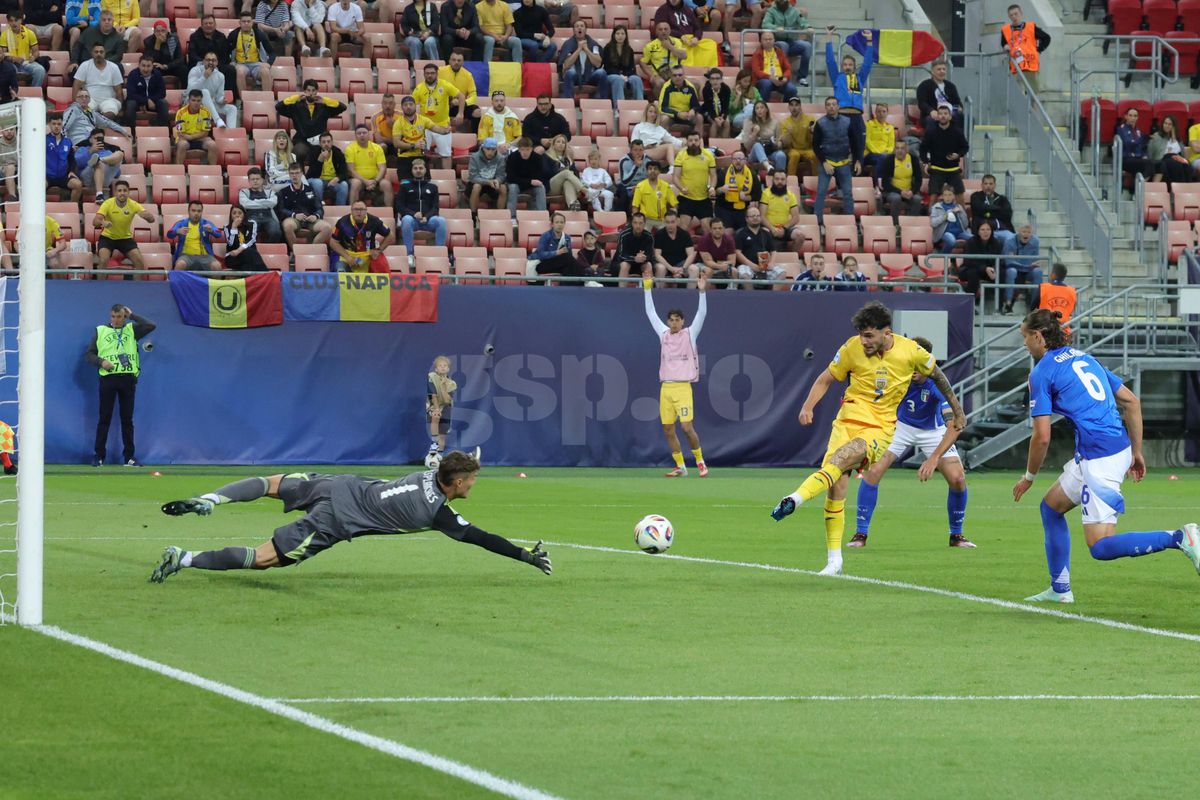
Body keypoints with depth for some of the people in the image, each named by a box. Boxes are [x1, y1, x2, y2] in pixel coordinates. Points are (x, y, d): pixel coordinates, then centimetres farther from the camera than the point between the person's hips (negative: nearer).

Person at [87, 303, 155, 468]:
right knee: (104, 418, 1)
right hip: (108, 378, -1)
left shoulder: (131, 330, 11)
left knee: (127, 419, 4)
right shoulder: (101, 331, 10)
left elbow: (151, 326, -5)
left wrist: (132, 316, 1)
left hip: (128, 379, 1)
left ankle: (129, 457, 7)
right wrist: (101, 362, -10)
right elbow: (88, 354, 8)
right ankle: (99, 456, 5)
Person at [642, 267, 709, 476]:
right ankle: (680, 467, 12)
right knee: (668, 430, 3)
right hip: (666, 388, 4)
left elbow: (701, 313, -5)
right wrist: (647, 286, 12)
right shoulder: (663, 334, 11)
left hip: (683, 387, -4)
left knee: (687, 428, -10)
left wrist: (702, 291, -16)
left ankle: (700, 460, 9)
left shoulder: (690, 334, 2)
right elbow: (650, 312, 15)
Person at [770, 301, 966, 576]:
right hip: (848, 420, 2)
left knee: (838, 461, -31)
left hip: (881, 427, -2)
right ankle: (834, 560, 0)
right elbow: (826, 379, 10)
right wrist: (808, 406, -7)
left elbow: (937, 376, 15)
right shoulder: (852, 348, -3)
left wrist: (957, 412, 24)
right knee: (837, 485, -9)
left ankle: (794, 500, -46)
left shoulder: (910, 351, -4)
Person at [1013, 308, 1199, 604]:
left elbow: (1042, 437, -8)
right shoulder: (1083, 358, 19)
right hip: (1119, 450, 9)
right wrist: (1136, 451, 22)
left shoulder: (1041, 372, -5)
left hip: (1099, 460, -9)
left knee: (1101, 547, -8)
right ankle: (1060, 589, 27)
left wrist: (1029, 477, 7)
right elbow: (1131, 401, 17)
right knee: (1050, 506, 23)